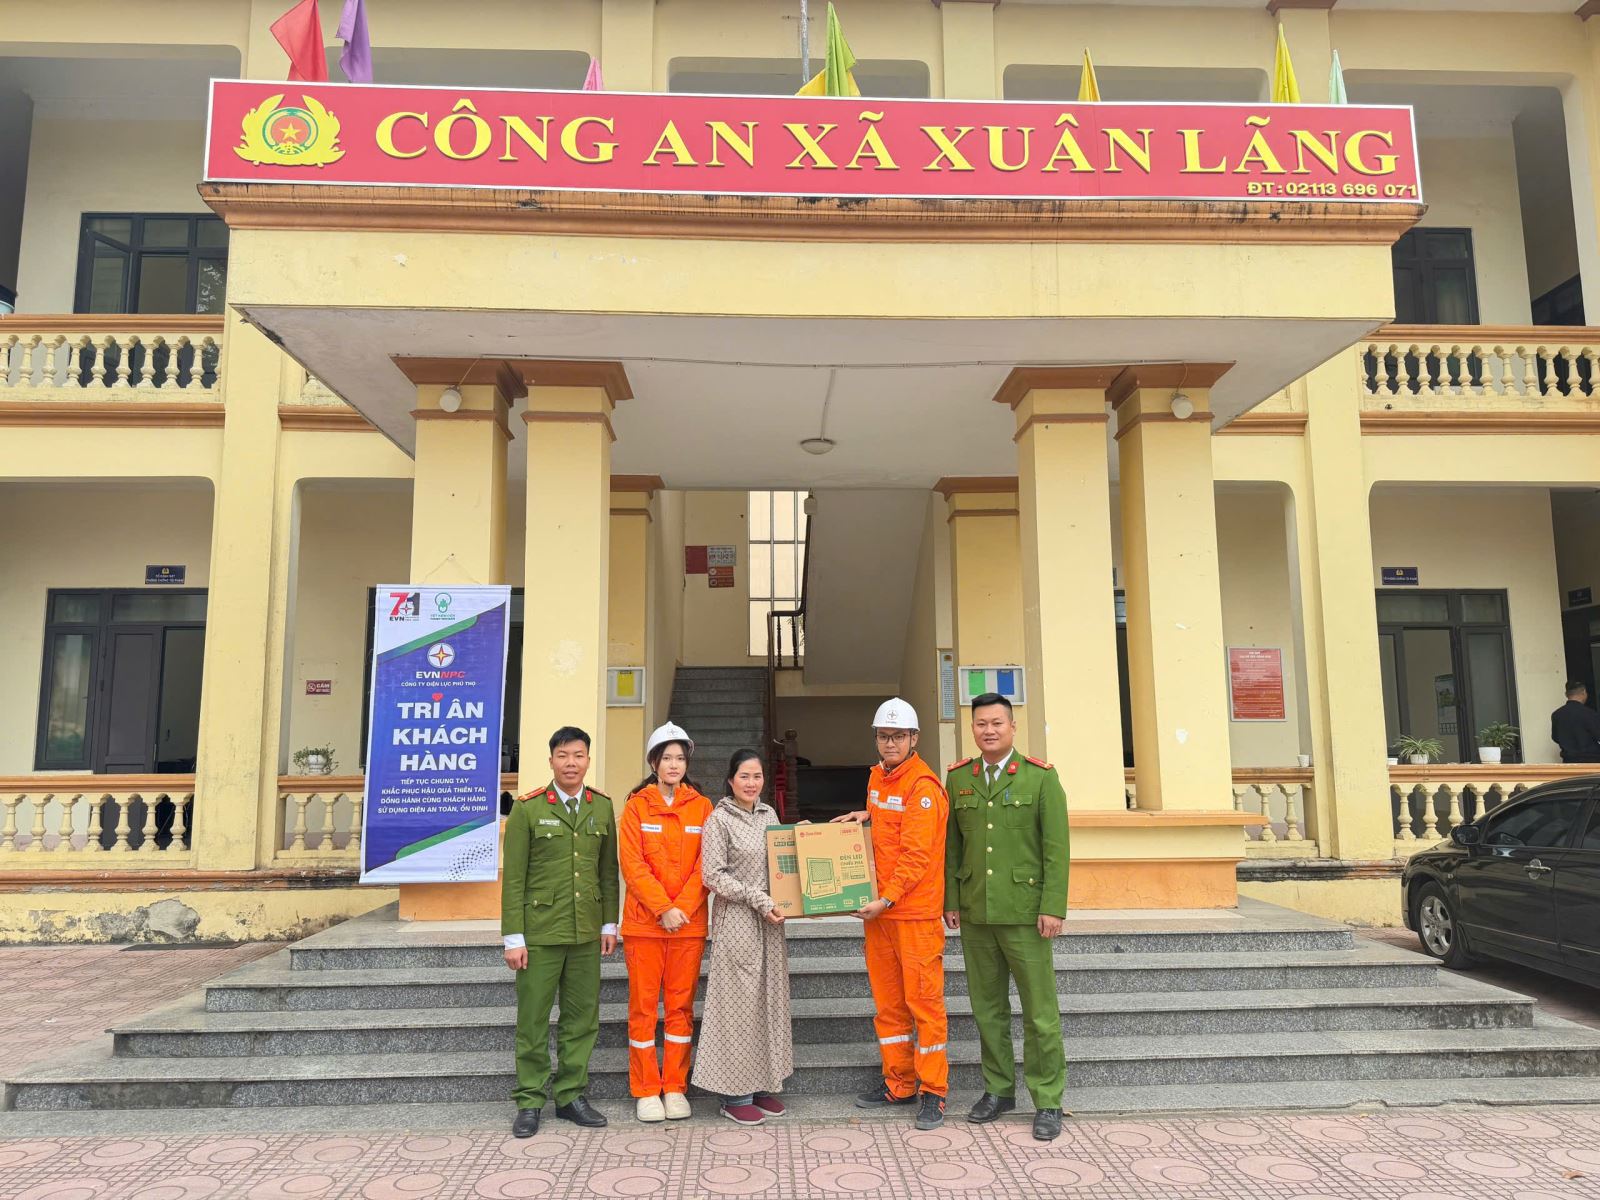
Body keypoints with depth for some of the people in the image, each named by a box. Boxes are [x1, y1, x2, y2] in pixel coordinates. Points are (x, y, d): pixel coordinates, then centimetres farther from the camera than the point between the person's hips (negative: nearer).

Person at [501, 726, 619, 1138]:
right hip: (539, 933, -3)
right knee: (533, 1021, 5)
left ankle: (571, 1096, 23)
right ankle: (530, 1102, 18)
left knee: (582, 1019, 9)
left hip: (586, 934, 4)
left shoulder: (602, 806, 6)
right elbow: (513, 878, -5)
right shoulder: (527, 808, -5)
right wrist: (513, 937, -7)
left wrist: (609, 923, 8)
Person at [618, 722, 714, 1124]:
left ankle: (675, 1088, 18)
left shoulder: (701, 807, 5)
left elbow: (704, 864, 2)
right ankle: (645, 1091, 14)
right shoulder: (636, 806, 1)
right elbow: (632, 864, -5)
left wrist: (683, 908, -10)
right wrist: (663, 909, -12)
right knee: (643, 1006, 3)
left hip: (689, 922, 1)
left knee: (681, 1005, 7)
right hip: (644, 922, -1)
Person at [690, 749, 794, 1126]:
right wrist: (757, 899, -15)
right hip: (736, 921, -6)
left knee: (770, 998, 9)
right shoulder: (719, 819, -6)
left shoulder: (769, 815, 12)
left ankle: (762, 1084, 20)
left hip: (769, 921, 6)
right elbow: (714, 875, -11)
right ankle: (735, 1094, 7)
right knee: (740, 1001, -3)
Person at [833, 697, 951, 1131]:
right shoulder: (877, 777, 13)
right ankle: (898, 1083, 26)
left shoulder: (923, 786, -13)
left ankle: (933, 1091, 10)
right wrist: (864, 817, 9)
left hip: (916, 912, -8)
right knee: (887, 1001, 14)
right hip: (879, 909, 8)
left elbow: (916, 855, -18)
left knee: (924, 1001, -1)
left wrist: (888, 899, -22)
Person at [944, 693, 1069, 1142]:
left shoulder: (1041, 777, -4)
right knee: (987, 1007, 13)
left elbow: (1056, 847, -7)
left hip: (1024, 914, -4)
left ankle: (1047, 1101, 13)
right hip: (975, 914, 4)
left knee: (1040, 1011, 1)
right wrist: (951, 900, 6)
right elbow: (952, 845, 10)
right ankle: (998, 1089, 27)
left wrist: (1053, 907, -12)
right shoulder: (958, 777, 7)